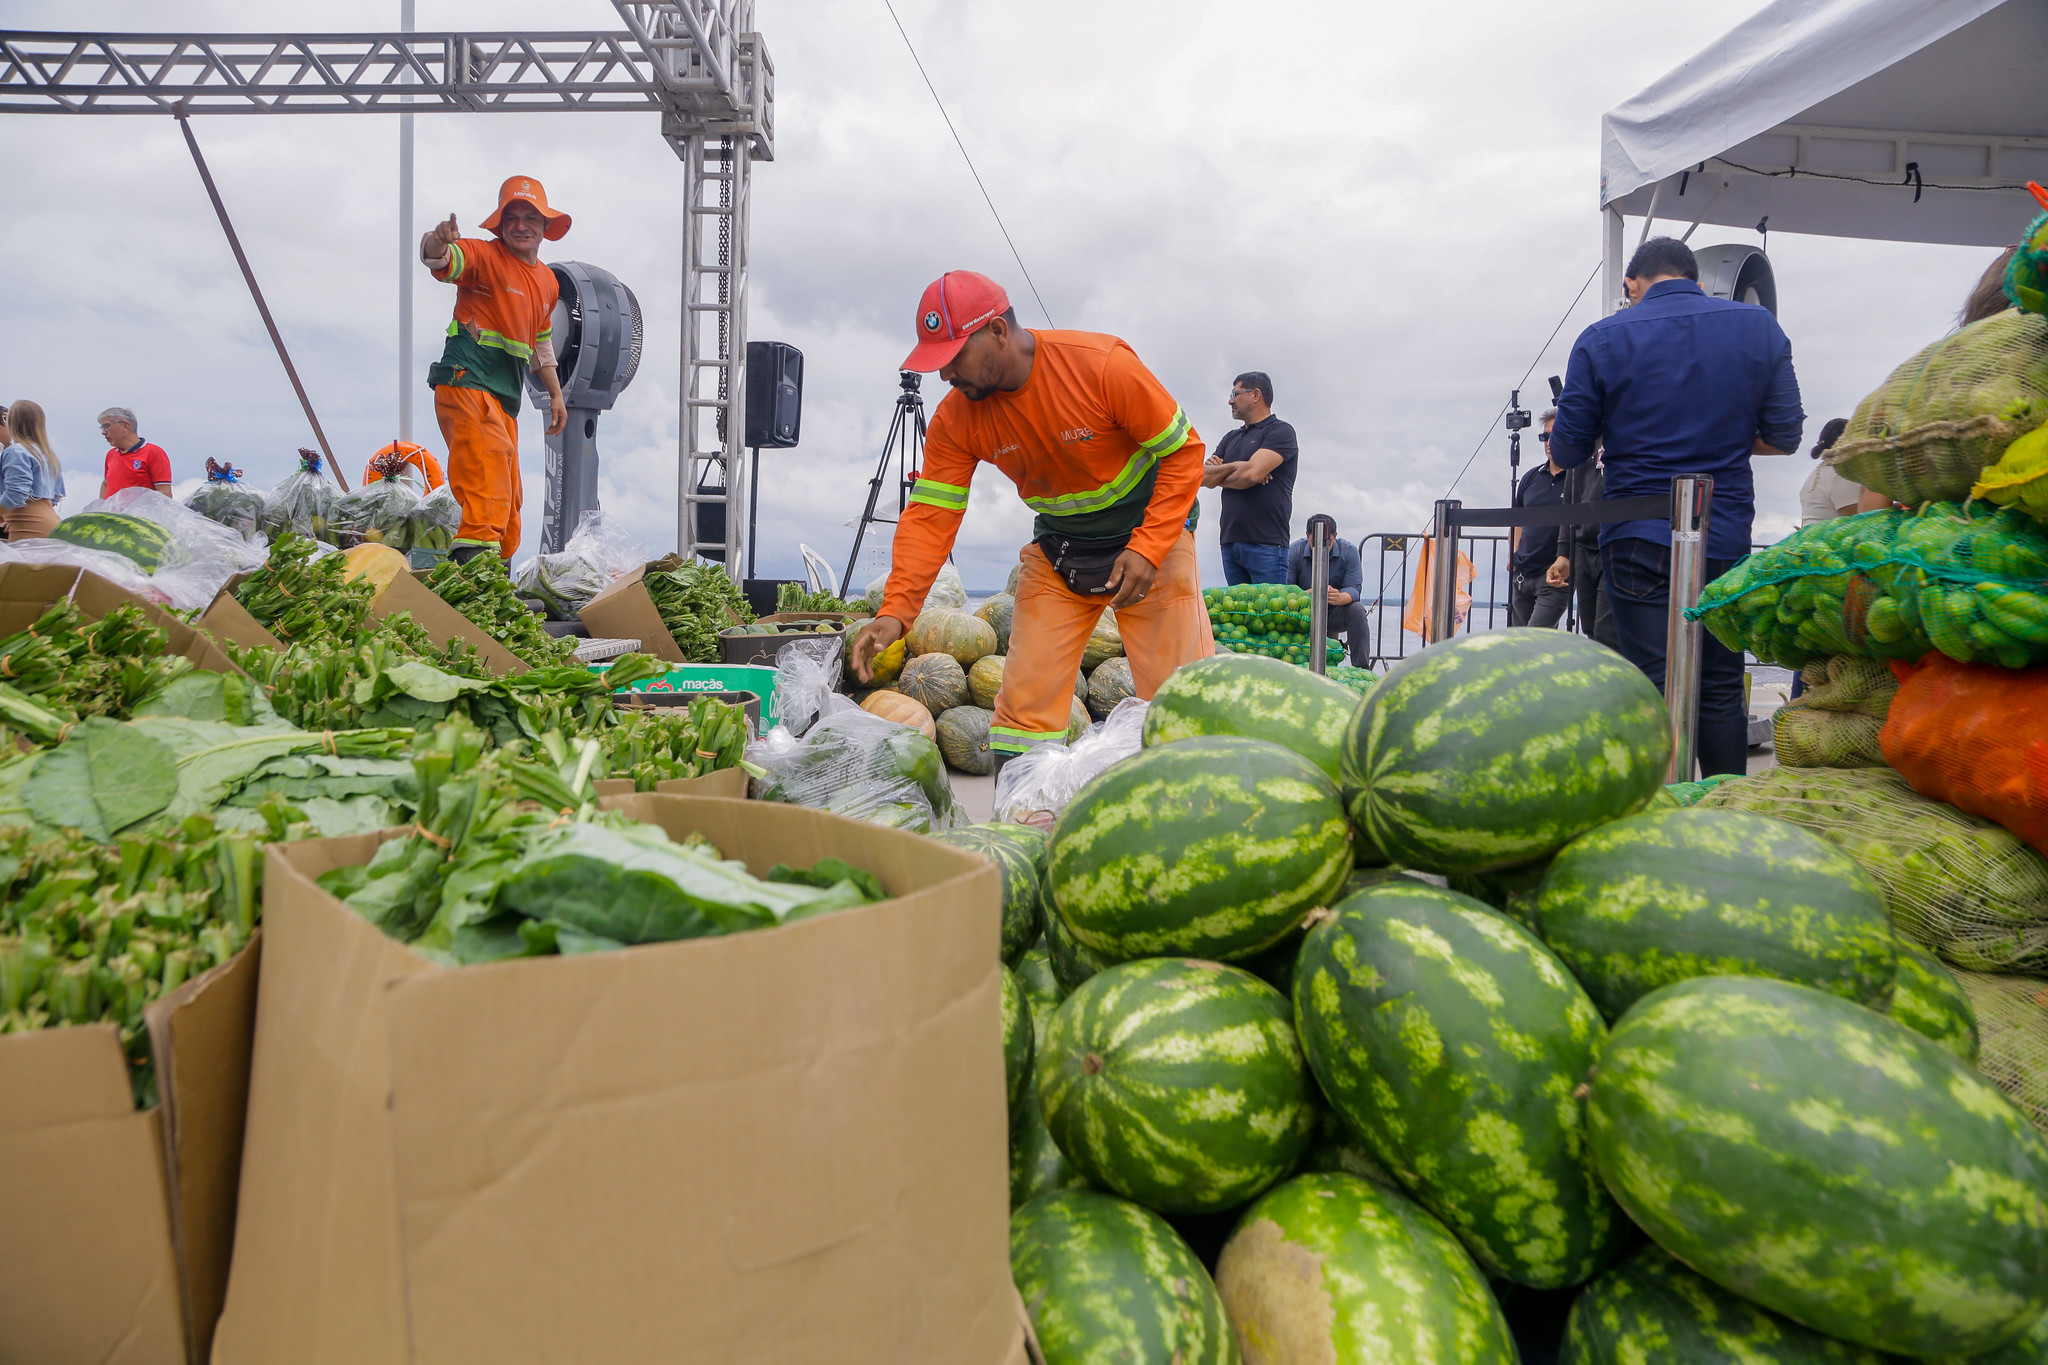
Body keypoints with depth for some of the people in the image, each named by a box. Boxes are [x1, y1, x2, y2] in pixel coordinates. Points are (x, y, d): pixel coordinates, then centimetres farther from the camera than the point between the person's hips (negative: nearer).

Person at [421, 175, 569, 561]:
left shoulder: (547, 280, 18)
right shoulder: (485, 256, -4)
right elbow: (441, 261, -25)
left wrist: (555, 394, 27)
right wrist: (439, 243, -47)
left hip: (505, 397, 8)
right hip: (467, 382, -8)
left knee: (509, 496, 12)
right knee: (489, 466, -26)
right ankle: (477, 549, -34)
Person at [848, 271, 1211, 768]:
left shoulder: (1104, 365, -23)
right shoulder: (956, 420, -11)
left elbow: (1183, 452, -15)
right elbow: (930, 515, -11)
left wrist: (1146, 549, -24)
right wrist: (896, 610, -24)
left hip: (1151, 530, -3)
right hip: (1056, 548, 4)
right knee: (1026, 698, -3)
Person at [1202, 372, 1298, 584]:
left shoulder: (1281, 431, 0)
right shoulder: (1231, 438, 22)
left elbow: (1251, 474, -15)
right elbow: (1203, 476, 10)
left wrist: (1219, 477, 5)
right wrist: (1234, 467, -7)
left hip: (1266, 542, -7)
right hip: (1229, 541, 7)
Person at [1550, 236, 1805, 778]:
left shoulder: (1602, 340, -3)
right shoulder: (1760, 327, 5)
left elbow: (1566, 453, -1)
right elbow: (1783, 437, 5)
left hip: (1639, 542, -2)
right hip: (1727, 540, 2)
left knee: (1654, 692, 1)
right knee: (1721, 692, 11)